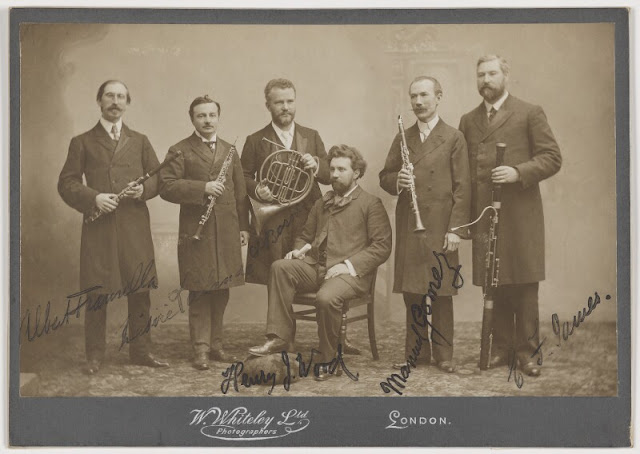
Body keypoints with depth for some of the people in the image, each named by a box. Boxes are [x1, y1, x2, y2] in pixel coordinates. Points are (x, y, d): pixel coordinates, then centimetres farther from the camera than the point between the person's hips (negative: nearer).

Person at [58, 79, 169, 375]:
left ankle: (140, 351, 15)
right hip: (98, 226, -2)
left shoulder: (139, 141, 18)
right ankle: (95, 355, 10)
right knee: (97, 292, -1)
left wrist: (144, 189, -8)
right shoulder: (82, 142, 11)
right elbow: (66, 183, 4)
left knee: (140, 290, 3)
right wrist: (93, 198, -12)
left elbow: (158, 177, 14)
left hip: (135, 226, 2)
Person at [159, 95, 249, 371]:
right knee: (199, 291, -1)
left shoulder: (229, 151, 15)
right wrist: (203, 188, -19)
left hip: (227, 232, 4)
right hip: (196, 232, -4)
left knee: (221, 290, 9)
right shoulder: (179, 151, 1)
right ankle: (200, 348, 6)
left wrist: (244, 226, 8)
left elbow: (240, 192, 14)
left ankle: (215, 344, 20)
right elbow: (166, 187, -11)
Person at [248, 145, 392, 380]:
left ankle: (327, 360, -15)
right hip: (316, 267, 6)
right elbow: (305, 236, 34)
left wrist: (349, 264, -16)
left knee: (326, 297, -36)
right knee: (280, 267, -22)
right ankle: (279, 338, -23)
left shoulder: (370, 204, 4)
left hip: (350, 272, -6)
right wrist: (299, 250, 9)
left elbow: (382, 246, -5)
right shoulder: (321, 203, 24)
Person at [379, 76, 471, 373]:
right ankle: (416, 352, 15)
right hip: (408, 226, 4)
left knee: (441, 293, 1)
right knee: (411, 292, 6)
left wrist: (455, 228, -10)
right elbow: (385, 176, 15)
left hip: (440, 227, -4)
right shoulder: (402, 139, 15)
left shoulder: (454, 138, 2)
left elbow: (462, 188, -3)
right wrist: (396, 180, -9)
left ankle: (443, 354, 9)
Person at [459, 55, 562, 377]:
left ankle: (526, 349, 8)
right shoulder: (468, 121, 16)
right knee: (493, 285, 6)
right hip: (483, 216, 4)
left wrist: (518, 172, -17)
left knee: (524, 284, -1)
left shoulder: (529, 114, 4)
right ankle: (501, 346, 16)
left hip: (520, 214, -3)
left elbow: (552, 157, -1)